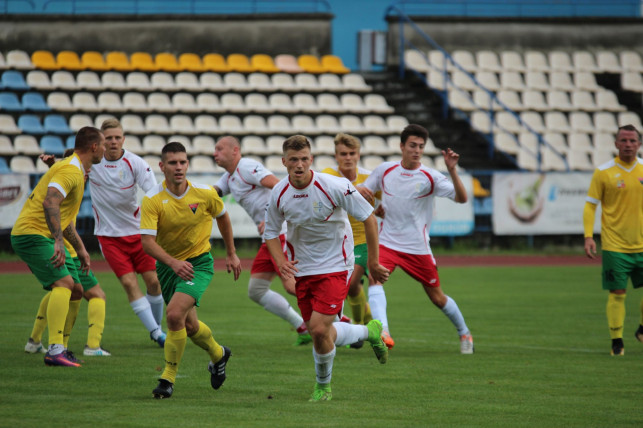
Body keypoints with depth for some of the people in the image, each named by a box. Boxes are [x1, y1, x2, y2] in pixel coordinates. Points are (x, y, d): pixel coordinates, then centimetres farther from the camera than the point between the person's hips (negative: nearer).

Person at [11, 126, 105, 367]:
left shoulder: (76, 171, 19)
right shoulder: (71, 170, -16)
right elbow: (50, 203, -33)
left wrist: (80, 249, 30)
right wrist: (58, 242, -39)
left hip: (44, 236, 11)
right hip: (32, 235, -11)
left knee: (74, 289, 11)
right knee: (64, 282, -23)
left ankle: (58, 348, 15)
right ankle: (55, 351, -31)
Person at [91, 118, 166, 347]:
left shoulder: (135, 163, -12)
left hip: (136, 231, 1)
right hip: (108, 234, -1)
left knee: (153, 280, 0)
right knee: (129, 282, -12)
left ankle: (157, 327, 23)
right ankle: (156, 333, -9)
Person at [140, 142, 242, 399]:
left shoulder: (205, 194, -12)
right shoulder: (152, 200, -17)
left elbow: (222, 217, 10)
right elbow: (147, 241, -23)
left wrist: (231, 254, 15)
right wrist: (173, 262, -39)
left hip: (199, 262, -2)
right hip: (167, 264, 2)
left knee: (175, 314, -23)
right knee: (189, 325, 12)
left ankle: (168, 378, -11)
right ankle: (218, 354, 45)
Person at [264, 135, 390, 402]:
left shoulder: (333, 186, -19)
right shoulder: (279, 194, -7)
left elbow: (369, 218, -10)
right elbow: (271, 232, 9)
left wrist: (373, 262, -6)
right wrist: (280, 260, -10)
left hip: (335, 266, -5)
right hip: (302, 268, 5)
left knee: (319, 329, -16)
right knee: (316, 330, 5)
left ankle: (323, 385, 10)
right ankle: (369, 333, 33)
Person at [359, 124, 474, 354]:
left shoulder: (430, 177, -8)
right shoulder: (385, 170, 2)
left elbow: (461, 198, -17)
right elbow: (364, 191, 14)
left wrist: (452, 170, -31)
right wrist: (359, 190, -11)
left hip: (418, 247, -1)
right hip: (387, 242, 1)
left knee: (437, 297, 9)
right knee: (376, 278, -28)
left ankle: (464, 333, 33)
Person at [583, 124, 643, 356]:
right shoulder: (603, 172, -5)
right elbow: (590, 206, -2)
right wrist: (588, 237, -12)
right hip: (614, 245, -3)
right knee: (617, 293, -4)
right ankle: (617, 343, 6)